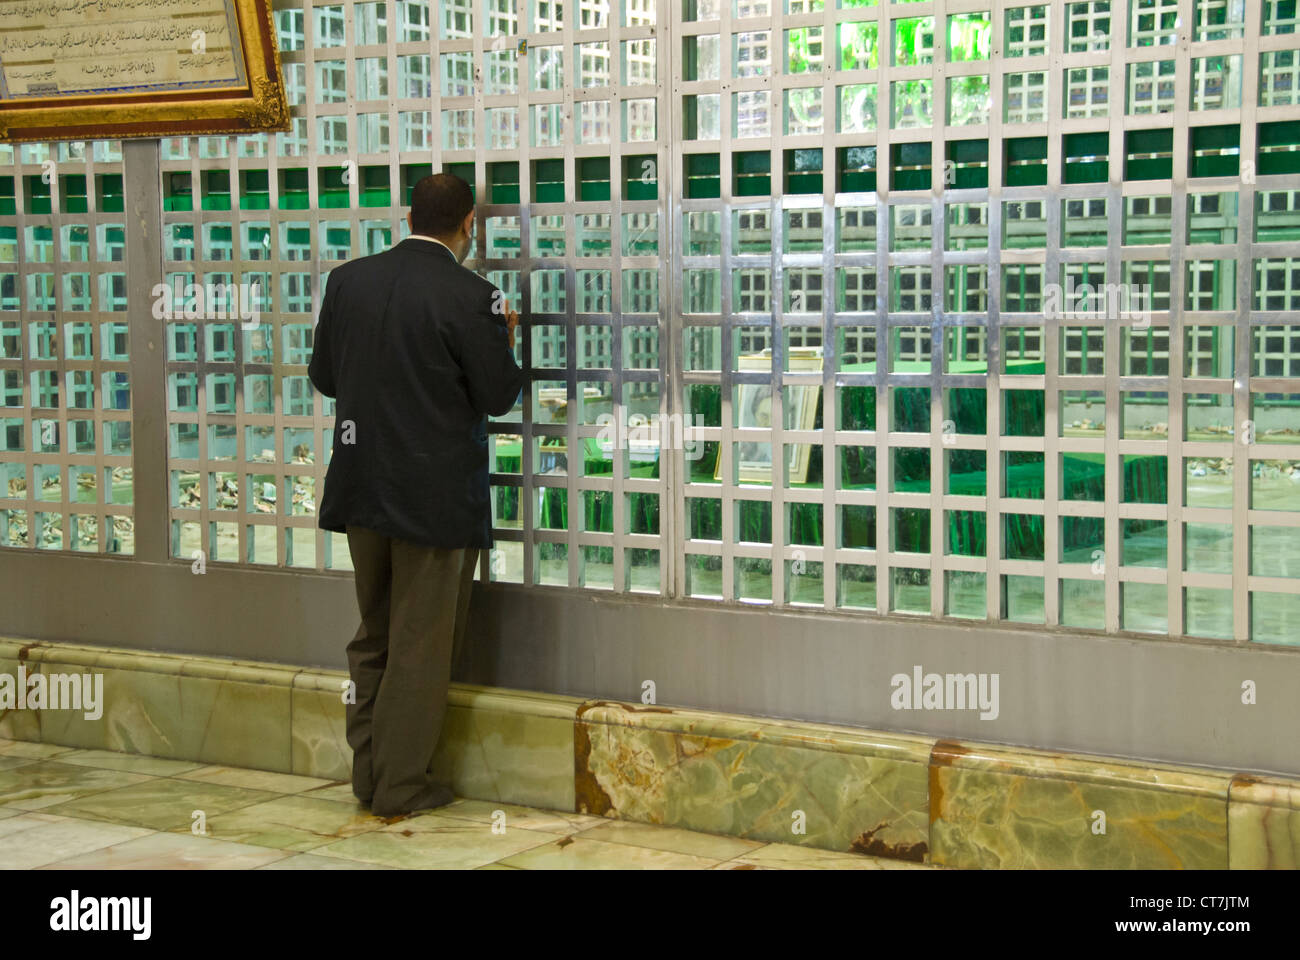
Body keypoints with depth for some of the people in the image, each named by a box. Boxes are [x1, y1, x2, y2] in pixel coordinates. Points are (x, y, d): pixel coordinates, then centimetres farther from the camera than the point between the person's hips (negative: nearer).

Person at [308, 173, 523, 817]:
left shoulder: (348, 280, 1)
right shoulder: (468, 296, -15)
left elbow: (324, 376, 8)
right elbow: (498, 396, -10)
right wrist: (505, 339, 7)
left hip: (362, 487, 5)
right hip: (436, 493, -5)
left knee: (372, 639, 18)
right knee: (421, 644, 6)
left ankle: (368, 774, 25)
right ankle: (401, 787, 13)